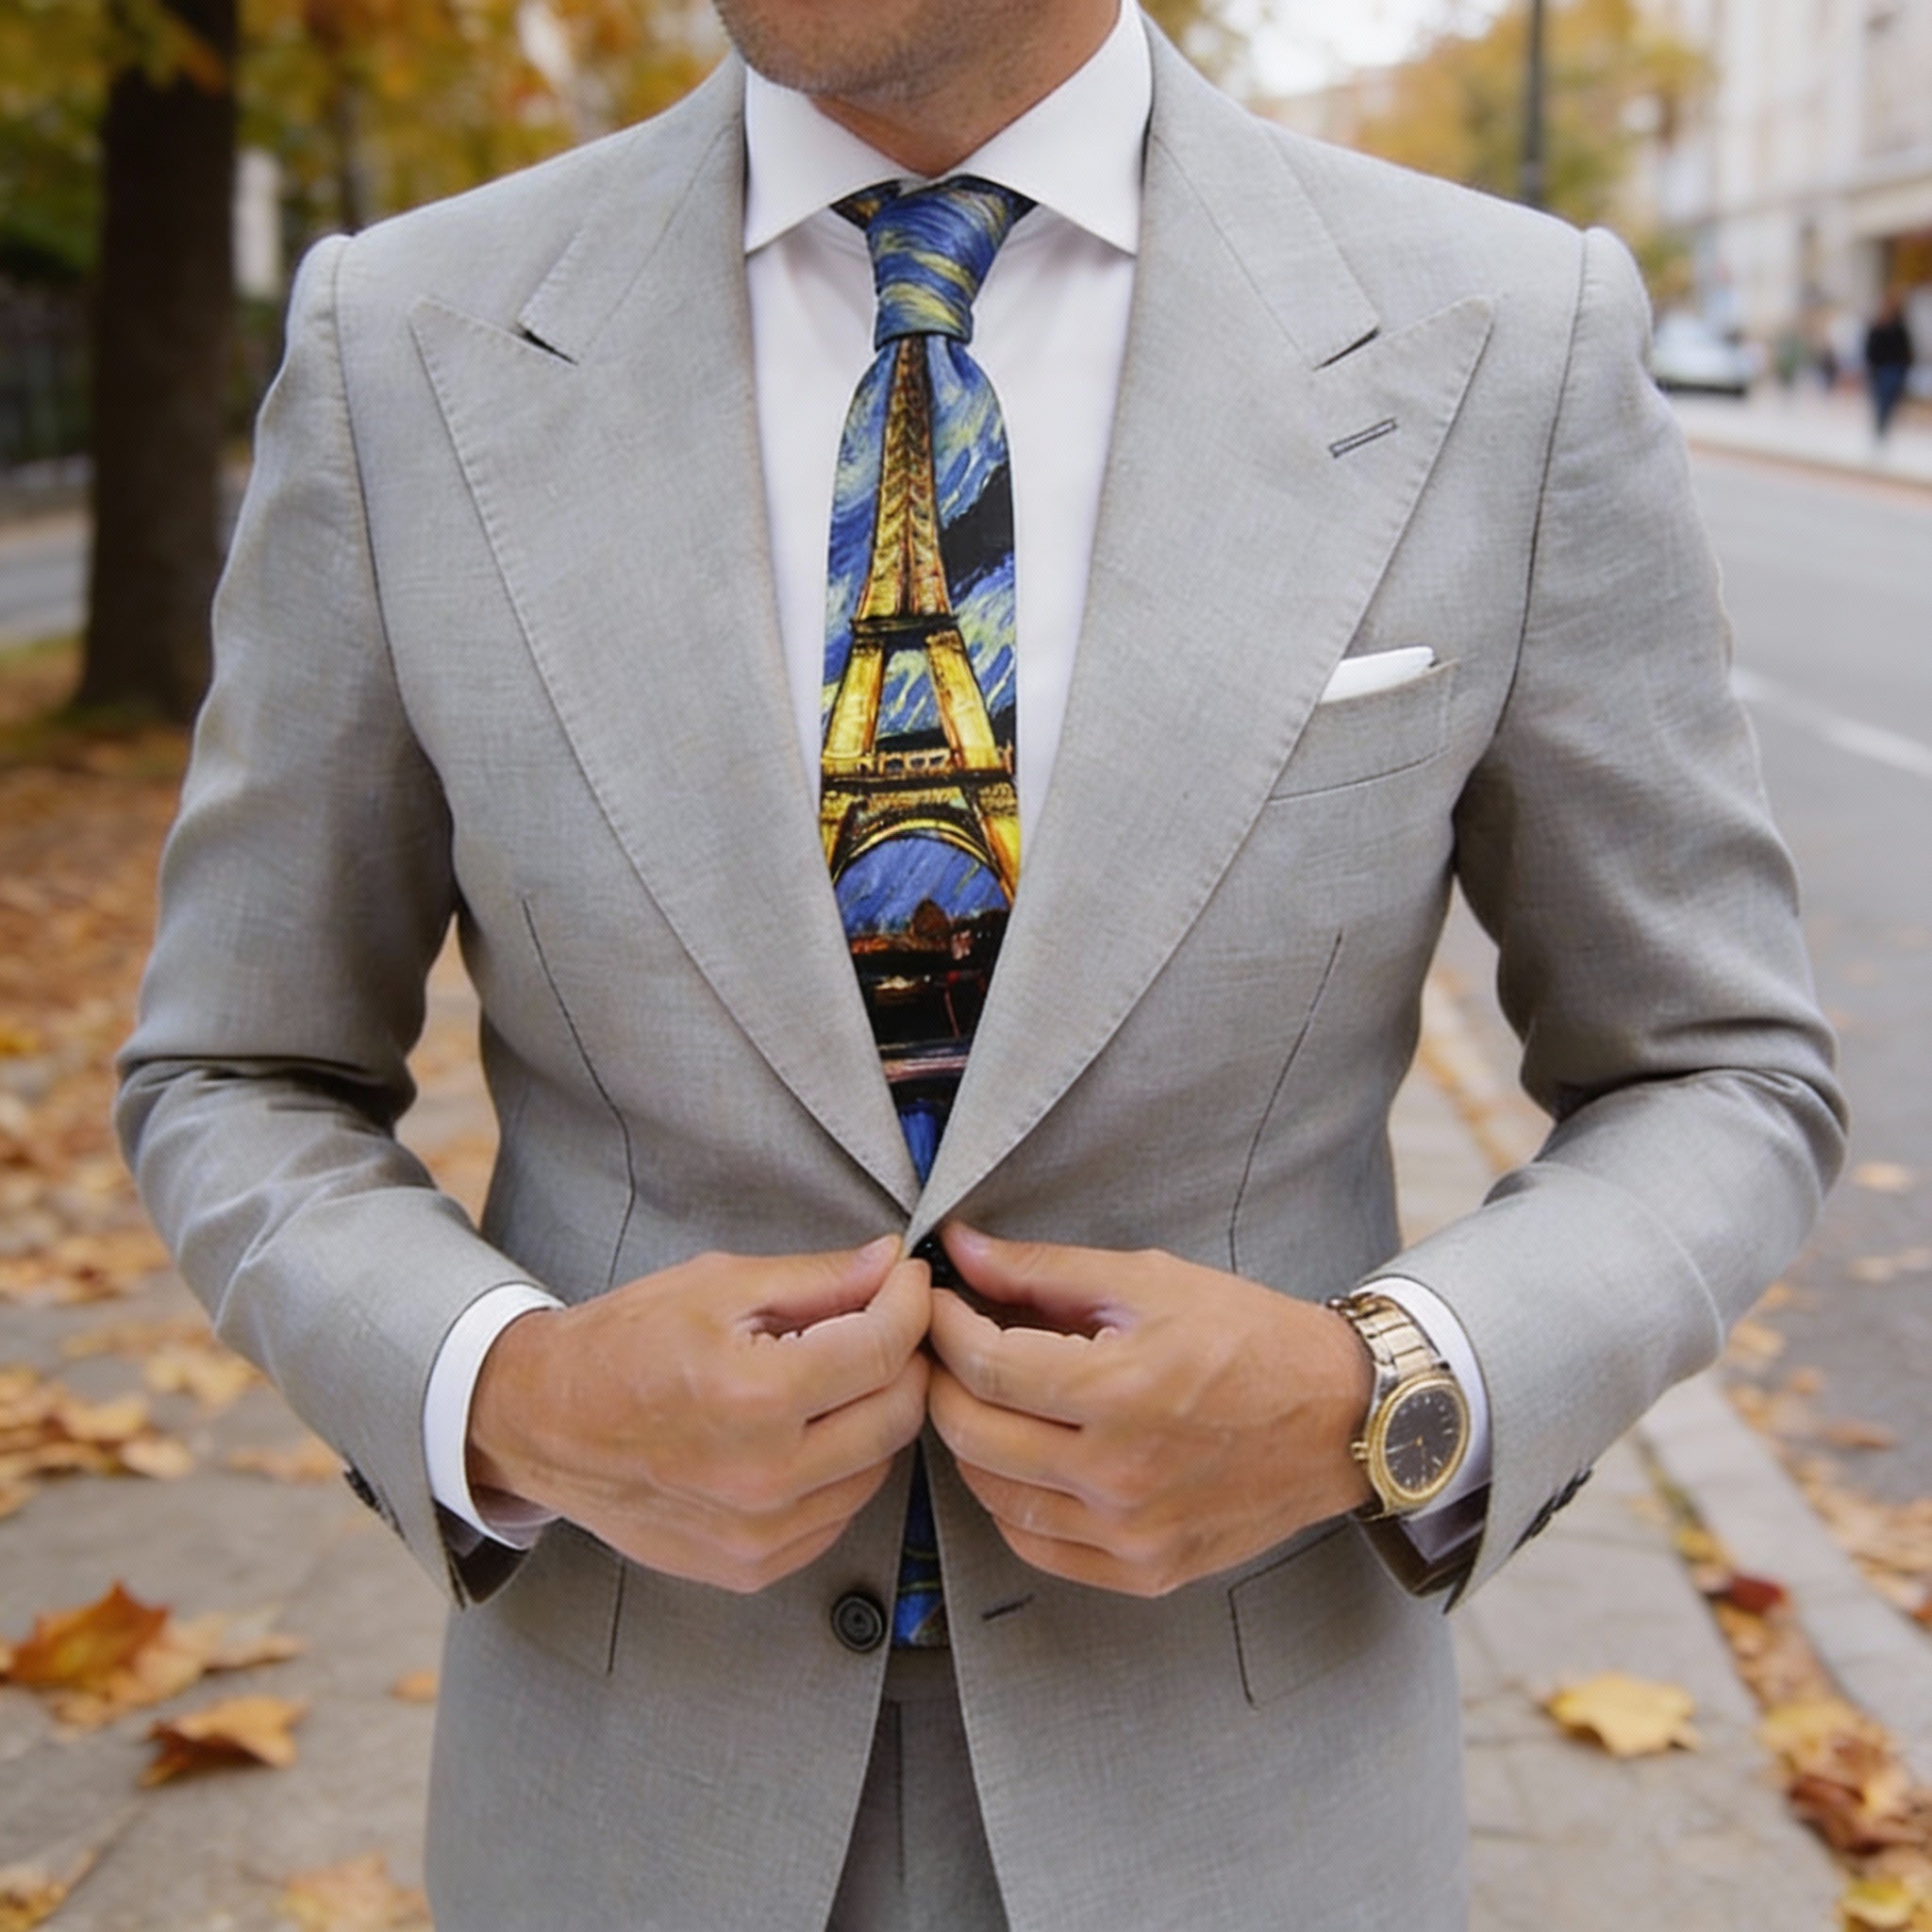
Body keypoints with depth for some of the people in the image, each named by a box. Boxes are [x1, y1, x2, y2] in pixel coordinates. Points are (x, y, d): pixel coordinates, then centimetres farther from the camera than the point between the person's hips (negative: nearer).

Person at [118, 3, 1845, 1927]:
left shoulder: (1506, 348, -12)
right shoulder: (408, 349, -10)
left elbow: (1715, 1094, -2)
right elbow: (244, 1096, 0)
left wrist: (1378, 1408, -22)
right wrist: (511, 1403, -21)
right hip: (649, 1776, 1)